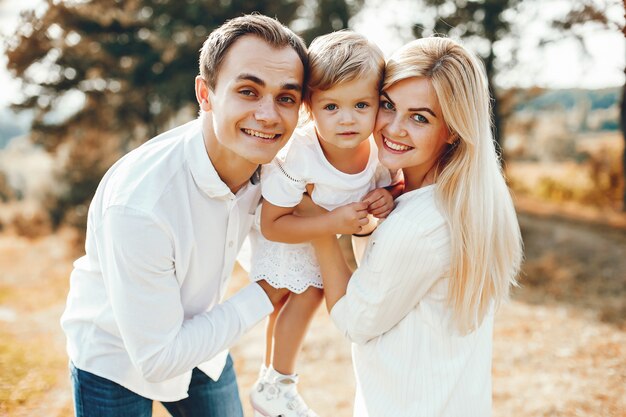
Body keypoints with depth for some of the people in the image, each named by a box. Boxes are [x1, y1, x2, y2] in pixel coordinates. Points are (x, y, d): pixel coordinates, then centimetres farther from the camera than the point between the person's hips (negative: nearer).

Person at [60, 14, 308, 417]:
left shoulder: (268, 157, -17)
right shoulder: (139, 202, -34)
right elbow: (156, 359, -27)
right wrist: (267, 294, -21)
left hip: (201, 346, 5)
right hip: (118, 360, -5)